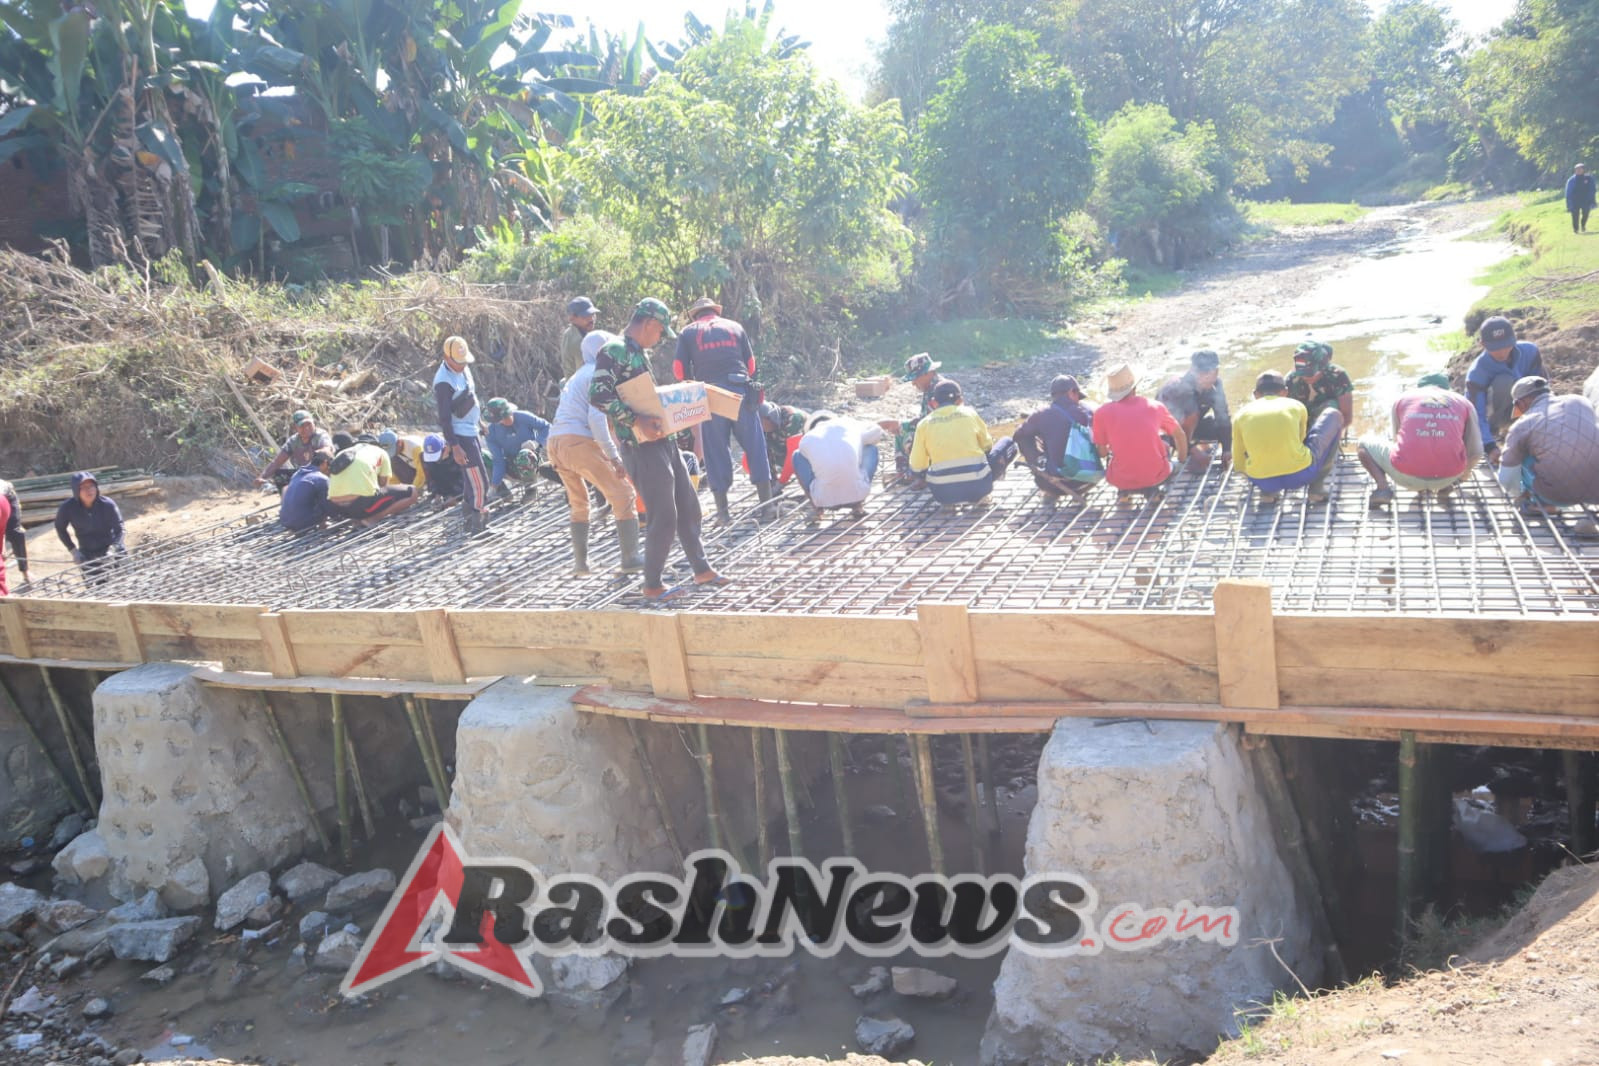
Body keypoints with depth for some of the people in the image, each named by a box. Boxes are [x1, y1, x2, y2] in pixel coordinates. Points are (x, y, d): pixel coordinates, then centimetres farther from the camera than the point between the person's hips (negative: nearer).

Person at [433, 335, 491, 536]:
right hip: (459, 435, -9)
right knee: (479, 483, -7)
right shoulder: (443, 381, -21)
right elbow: (444, 417, -21)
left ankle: (468, 522, 26)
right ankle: (478, 525, 2)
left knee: (471, 481, 15)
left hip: (471, 431, 9)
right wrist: (455, 447, -22)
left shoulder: (463, 368, 5)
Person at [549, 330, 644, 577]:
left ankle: (580, 563, 20)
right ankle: (631, 559, -2)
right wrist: (614, 457, -16)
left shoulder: (578, 376, 27)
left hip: (555, 443, 9)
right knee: (623, 495, 0)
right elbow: (596, 417, -15)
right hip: (578, 442, -9)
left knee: (578, 504, 23)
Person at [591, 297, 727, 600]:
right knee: (664, 518, -6)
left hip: (663, 440, 10)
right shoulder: (614, 351, -12)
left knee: (688, 506, 14)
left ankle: (702, 570, 27)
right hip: (641, 447, -10)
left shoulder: (639, 353, 18)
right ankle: (652, 586, 7)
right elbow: (598, 395, -23)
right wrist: (636, 420, -28)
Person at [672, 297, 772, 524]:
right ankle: (767, 502, 9)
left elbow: (679, 370, 5)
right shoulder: (735, 327, 17)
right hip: (741, 391, 1)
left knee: (716, 451, 4)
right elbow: (751, 363, 15)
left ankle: (723, 510, 5)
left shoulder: (688, 333, 12)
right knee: (755, 446, 8)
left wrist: (695, 386, 22)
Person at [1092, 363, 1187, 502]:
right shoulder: (1155, 406, 1)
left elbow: (1102, 452, 4)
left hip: (1120, 480, 0)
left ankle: (1123, 491, 15)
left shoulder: (1102, 412, -6)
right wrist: (1182, 462, 35)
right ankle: (1153, 489, 16)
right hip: (1156, 476, 0)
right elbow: (1180, 435, 17)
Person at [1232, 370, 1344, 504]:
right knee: (1334, 415, 22)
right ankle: (1317, 486, 16)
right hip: (1301, 474, -1)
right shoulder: (1296, 405, 11)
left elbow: (1239, 463, 17)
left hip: (1261, 481, 1)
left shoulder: (1242, 413, 11)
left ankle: (1268, 492, 16)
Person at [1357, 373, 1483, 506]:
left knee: (1364, 443, 24)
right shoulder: (1463, 402, 16)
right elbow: (1476, 452, 9)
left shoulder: (1402, 399, 17)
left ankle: (1382, 488, 0)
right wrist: (1462, 477, 31)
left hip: (1407, 476, -2)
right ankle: (1444, 487, 18)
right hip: (1448, 477, 2)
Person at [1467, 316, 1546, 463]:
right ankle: (1493, 429, -17)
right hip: (1497, 412, -3)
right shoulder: (1477, 372, -29)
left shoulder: (1529, 351, -20)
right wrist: (1489, 446, -45)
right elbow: (1475, 414, -33)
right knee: (1503, 382, -34)